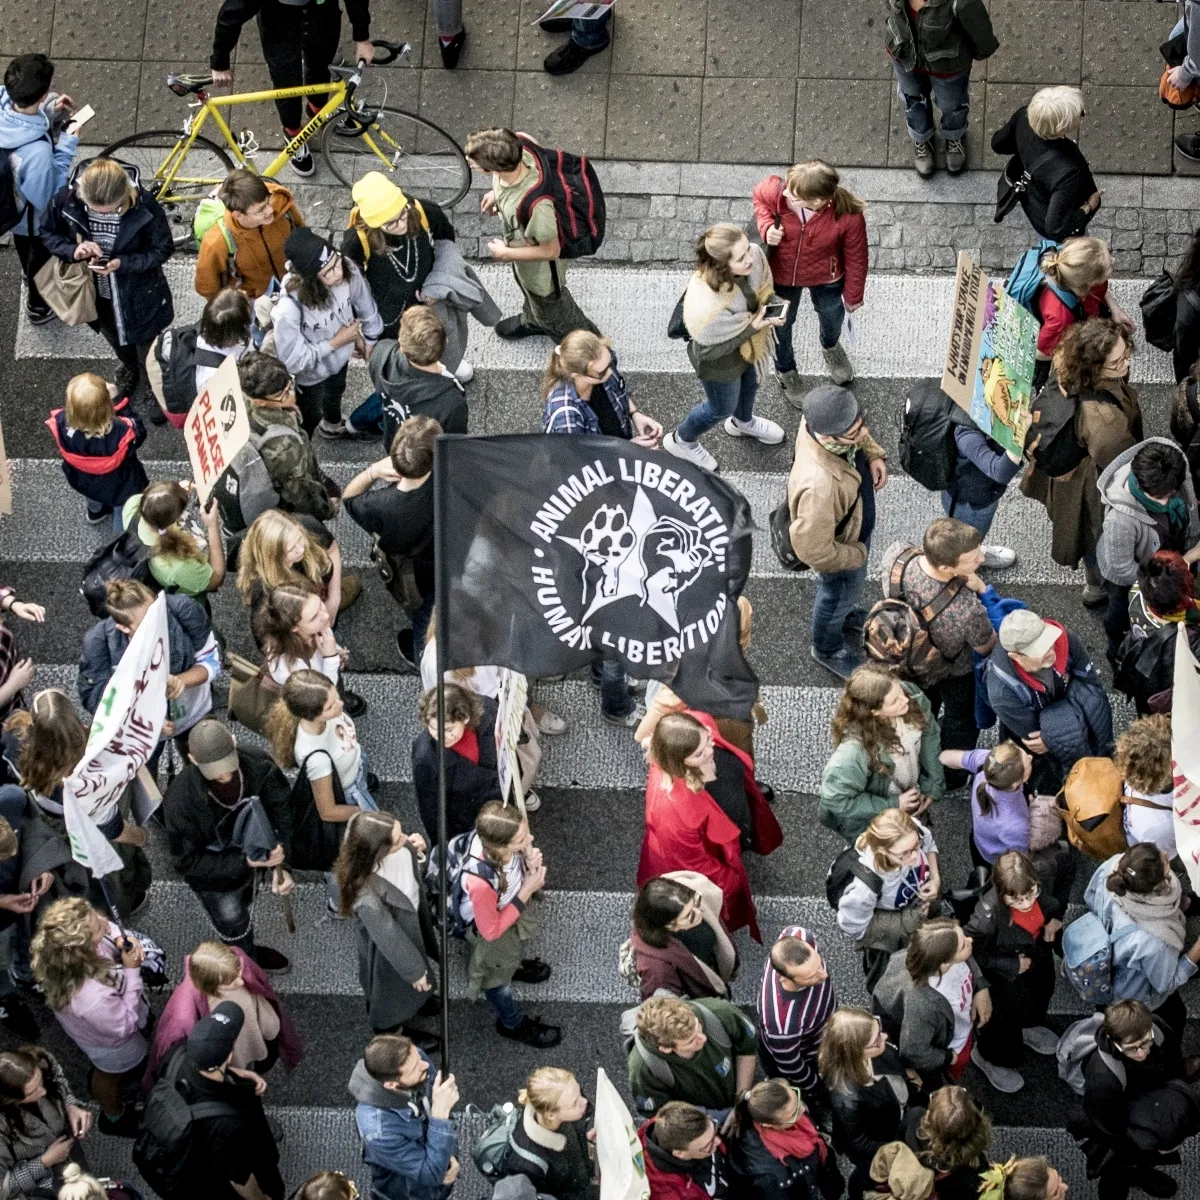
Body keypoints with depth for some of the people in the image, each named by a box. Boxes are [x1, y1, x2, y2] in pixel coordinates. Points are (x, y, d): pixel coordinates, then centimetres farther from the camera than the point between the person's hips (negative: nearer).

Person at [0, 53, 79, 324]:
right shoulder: (37, 151, -49)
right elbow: (47, 197, -30)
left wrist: (48, 112, -15)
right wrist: (67, 146, -31)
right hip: (35, 216, -6)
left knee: (25, 247, 39)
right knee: (43, 257, 29)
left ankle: (31, 277, 70)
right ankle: (38, 305, 57)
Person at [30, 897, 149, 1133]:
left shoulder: (58, 946, -32)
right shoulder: (93, 997, -50)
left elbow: (106, 924, -10)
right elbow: (124, 1026, -29)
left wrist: (120, 939, -31)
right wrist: (131, 971, -35)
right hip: (112, 1044, -5)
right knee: (111, 1077, 29)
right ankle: (115, 1118, 60)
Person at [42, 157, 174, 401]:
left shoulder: (143, 204, -34)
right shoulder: (68, 199, -28)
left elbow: (163, 249, -18)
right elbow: (48, 234, -8)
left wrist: (123, 263, -34)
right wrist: (73, 250, -29)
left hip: (138, 296, -3)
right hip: (96, 294, 3)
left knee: (148, 353, 23)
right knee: (116, 341, 33)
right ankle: (129, 369, 66)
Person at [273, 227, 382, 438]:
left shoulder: (348, 272, -32)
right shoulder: (289, 310, -46)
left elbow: (365, 306, -9)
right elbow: (292, 361, -32)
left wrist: (368, 339, 7)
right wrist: (336, 342, -28)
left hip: (340, 356, 5)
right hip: (310, 374, -5)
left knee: (336, 393, 37)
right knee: (309, 420, 23)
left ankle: (333, 427, 70)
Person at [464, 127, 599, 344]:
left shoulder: (535, 205, -50)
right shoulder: (520, 151, -30)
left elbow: (550, 251, -32)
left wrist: (505, 254, -20)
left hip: (541, 267, -7)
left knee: (553, 314, 22)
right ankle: (533, 320, 71)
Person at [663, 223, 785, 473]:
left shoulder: (754, 255, -31)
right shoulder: (706, 307, -48)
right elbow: (707, 350, -29)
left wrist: (770, 308, -23)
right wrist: (751, 329, -33)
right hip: (720, 362, -6)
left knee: (749, 385, 36)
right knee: (722, 407, 24)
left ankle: (742, 422, 71)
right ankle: (681, 441, 56)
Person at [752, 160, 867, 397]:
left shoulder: (849, 216, -38)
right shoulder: (775, 191, -37)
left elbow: (856, 259, -18)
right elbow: (759, 196, -8)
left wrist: (853, 296, -3)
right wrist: (766, 226, -28)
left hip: (825, 278, 0)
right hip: (782, 274, 0)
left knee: (831, 314, 33)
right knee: (781, 323, 27)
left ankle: (830, 347, 71)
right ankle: (785, 370, 61)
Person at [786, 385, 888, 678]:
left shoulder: (822, 421, -30)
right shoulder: (819, 486, -51)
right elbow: (814, 550, -36)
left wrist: (874, 454, -14)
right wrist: (857, 555, -20)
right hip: (840, 543, -6)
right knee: (840, 593, 25)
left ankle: (847, 614, 68)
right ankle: (828, 649, 57)